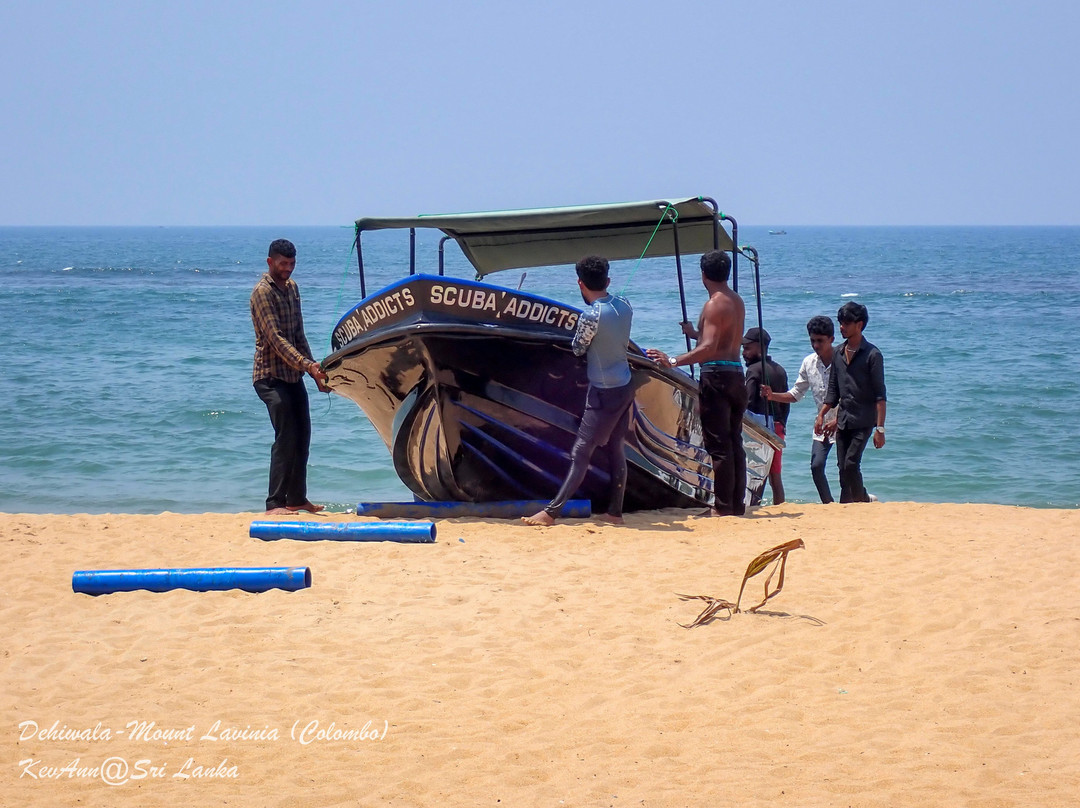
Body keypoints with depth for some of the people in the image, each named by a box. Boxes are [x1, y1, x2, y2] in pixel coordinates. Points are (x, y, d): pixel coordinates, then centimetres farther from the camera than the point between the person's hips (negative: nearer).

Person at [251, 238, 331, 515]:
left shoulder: (292, 287, 12)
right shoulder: (262, 292, -14)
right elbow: (276, 338, -23)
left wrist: (313, 368, 8)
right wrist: (307, 365, -30)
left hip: (293, 375, 8)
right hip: (271, 375, -8)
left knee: (302, 436, 10)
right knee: (286, 438, -13)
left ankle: (297, 498, 19)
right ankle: (275, 503, -11)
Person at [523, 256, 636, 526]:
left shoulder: (591, 316, -22)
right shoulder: (624, 305, 0)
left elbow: (577, 349, -7)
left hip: (604, 393, -8)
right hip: (625, 386, 8)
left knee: (581, 453, -8)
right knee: (615, 449, 15)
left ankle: (550, 512, -8)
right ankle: (615, 512, 18)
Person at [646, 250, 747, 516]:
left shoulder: (714, 304, -12)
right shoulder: (737, 301, 16)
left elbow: (708, 348, -24)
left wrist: (673, 361, -30)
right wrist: (696, 333, 49)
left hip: (716, 375, -9)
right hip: (736, 374, 9)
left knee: (718, 445, -7)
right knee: (734, 442, 12)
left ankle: (723, 507, -7)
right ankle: (737, 504, 14)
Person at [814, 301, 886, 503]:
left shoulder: (872, 354, -7)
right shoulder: (838, 353, 12)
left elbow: (880, 394, -10)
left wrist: (880, 428, -15)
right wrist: (821, 415, 10)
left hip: (863, 421, -6)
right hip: (843, 422, 7)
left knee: (851, 465, -15)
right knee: (843, 468, 4)